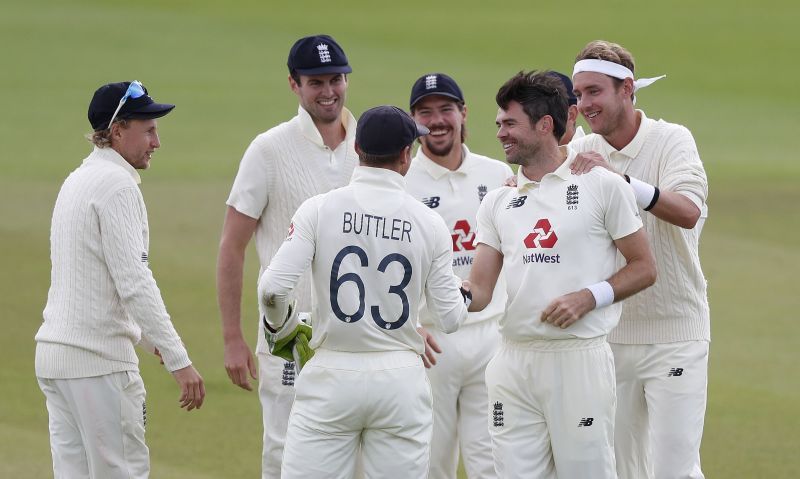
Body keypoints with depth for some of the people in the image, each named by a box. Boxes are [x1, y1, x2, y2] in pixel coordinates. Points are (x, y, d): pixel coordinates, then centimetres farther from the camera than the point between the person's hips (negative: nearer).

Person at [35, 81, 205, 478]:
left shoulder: (76, 181, 18)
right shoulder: (117, 184, -12)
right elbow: (133, 282, -20)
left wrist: (148, 339, 32)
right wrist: (179, 360, -22)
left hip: (53, 354, 9)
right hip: (99, 360, -9)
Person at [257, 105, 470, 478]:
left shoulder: (319, 209, -4)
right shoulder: (429, 223, 0)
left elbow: (272, 289, -12)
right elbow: (449, 319, 4)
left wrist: (280, 325, 10)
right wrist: (463, 295, 27)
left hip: (332, 377, -1)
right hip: (401, 379, 1)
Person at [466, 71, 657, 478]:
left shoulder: (602, 186, 1)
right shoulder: (498, 202, 14)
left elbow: (643, 268, 3)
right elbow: (479, 291, 9)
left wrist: (587, 298, -12)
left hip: (579, 357, -5)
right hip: (514, 362, 5)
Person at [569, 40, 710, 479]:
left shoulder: (671, 141, -6)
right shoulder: (581, 154, 7)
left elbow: (687, 211, -23)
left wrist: (621, 180, -36)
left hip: (673, 333, -4)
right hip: (606, 337, 4)